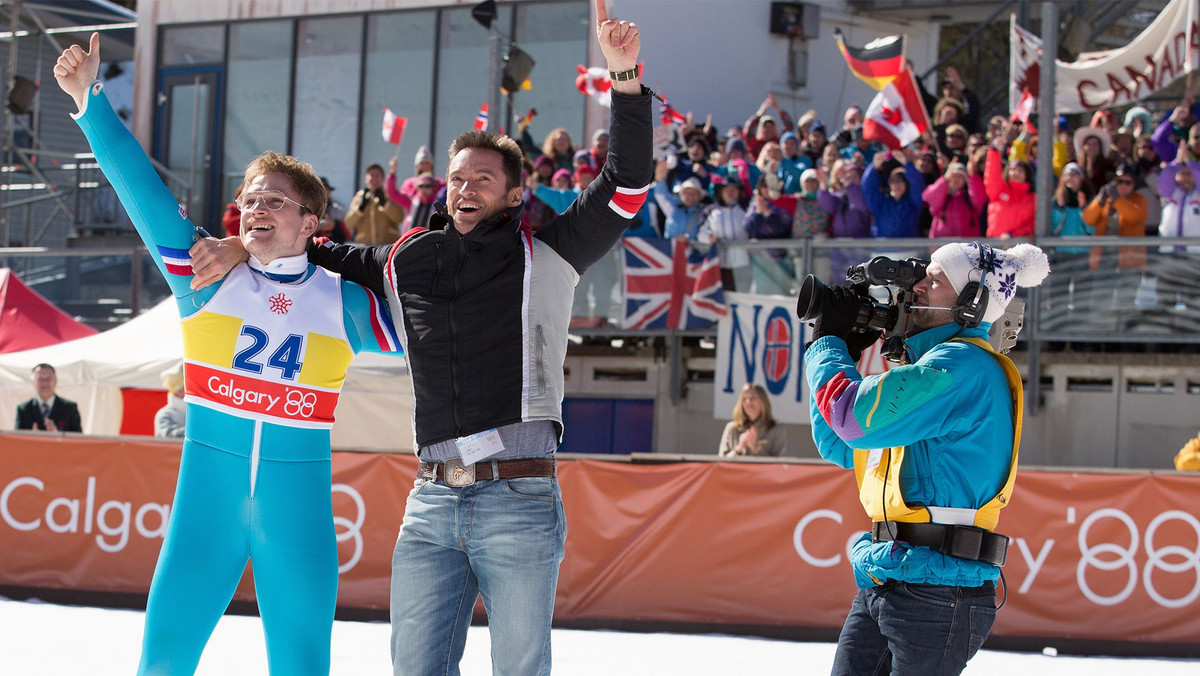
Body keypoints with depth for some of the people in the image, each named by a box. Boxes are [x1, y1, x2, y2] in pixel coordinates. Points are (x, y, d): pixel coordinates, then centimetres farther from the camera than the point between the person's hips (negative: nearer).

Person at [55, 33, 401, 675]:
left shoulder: (347, 304, 2)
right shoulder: (207, 277, 1)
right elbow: (141, 187, -4)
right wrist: (90, 100, -10)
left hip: (299, 510, 0)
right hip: (206, 499, 0)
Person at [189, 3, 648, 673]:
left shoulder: (546, 258, 4)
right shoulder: (405, 264, 14)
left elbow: (626, 184, -3)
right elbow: (331, 257, 29)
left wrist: (625, 77, -14)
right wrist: (244, 247, 13)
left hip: (521, 501, -4)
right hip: (432, 504, 4)